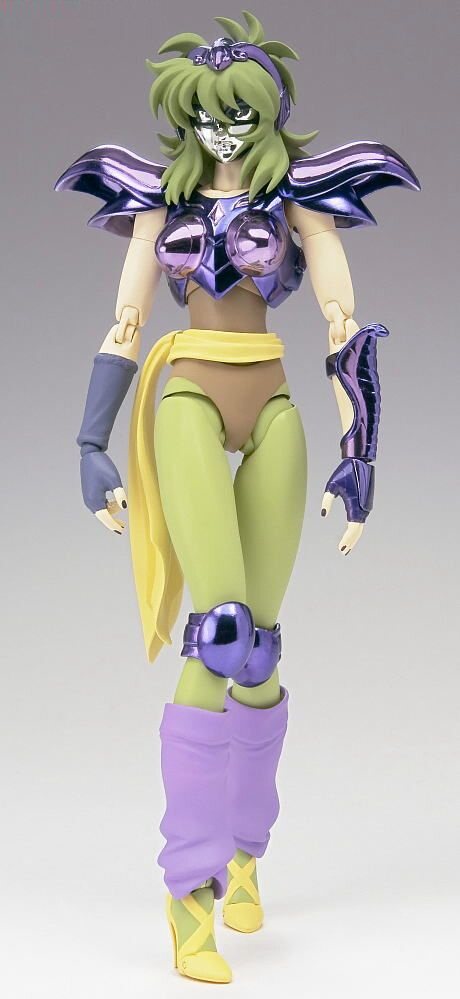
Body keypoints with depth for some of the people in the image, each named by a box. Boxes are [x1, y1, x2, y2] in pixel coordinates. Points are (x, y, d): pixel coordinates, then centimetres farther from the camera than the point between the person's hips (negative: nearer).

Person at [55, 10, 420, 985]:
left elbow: (345, 324, 0)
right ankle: (191, 887, -10)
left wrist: (358, 457, -7)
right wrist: (93, 447, 6)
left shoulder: (299, 195, 6)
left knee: (258, 641, 1)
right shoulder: (161, 197, 11)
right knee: (222, 630, -17)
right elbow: (124, 325, 11)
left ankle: (243, 845, 24)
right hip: (187, 401, -1)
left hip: (271, 409, 1)